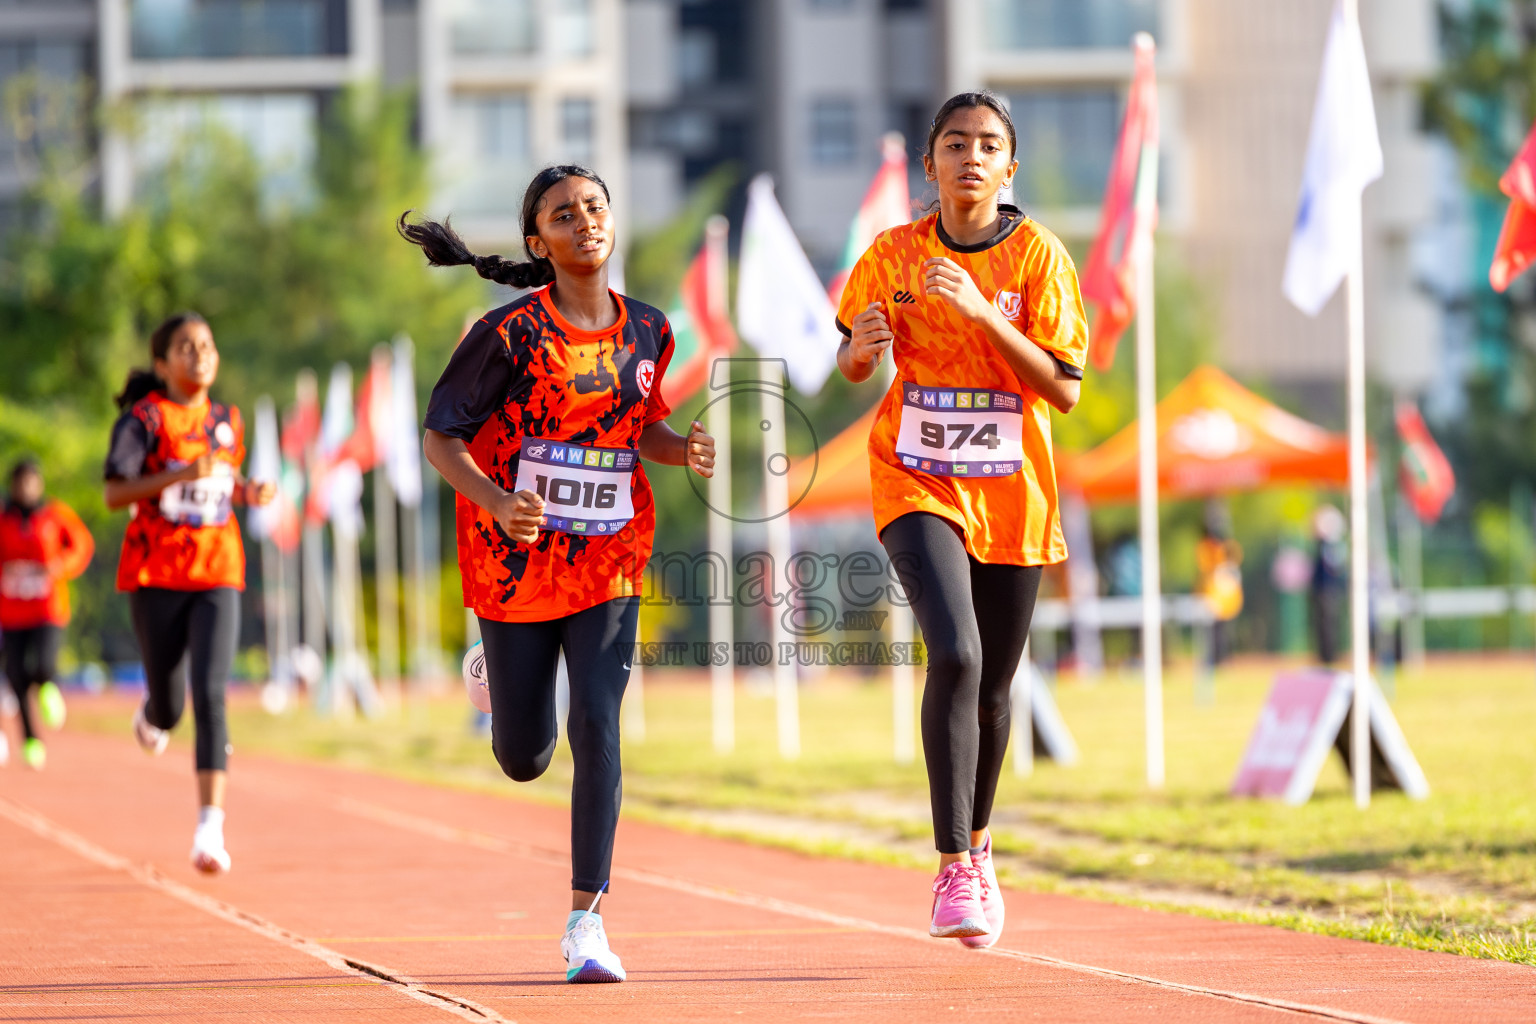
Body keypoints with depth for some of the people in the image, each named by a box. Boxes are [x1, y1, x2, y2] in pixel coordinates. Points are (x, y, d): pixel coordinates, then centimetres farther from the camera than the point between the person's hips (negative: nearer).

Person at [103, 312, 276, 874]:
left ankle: (210, 826, -21)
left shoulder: (227, 422, 11)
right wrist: (180, 475, -24)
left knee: (210, 695, -15)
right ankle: (152, 714, 48)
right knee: (169, 705, 6)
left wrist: (251, 492, 5)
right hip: (155, 575, -2)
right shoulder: (144, 418, -5)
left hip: (217, 578, 2)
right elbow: (114, 494, -13)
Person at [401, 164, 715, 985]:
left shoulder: (647, 331, 3)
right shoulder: (510, 332, -11)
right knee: (524, 758, 9)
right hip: (516, 557, -2)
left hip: (609, 558, 2)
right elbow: (442, 438, -8)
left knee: (596, 727, -14)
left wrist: (683, 449, -4)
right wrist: (498, 503, -25)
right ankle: (493, 669, 47)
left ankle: (586, 919, -9)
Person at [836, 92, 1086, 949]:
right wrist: (861, 349, -13)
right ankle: (954, 871, -19)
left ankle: (977, 849, 36)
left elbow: (1065, 390, -12)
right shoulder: (894, 255, -2)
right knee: (956, 654, -22)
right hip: (917, 483, -1)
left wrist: (981, 313, -22)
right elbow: (853, 364, 11)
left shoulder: (1039, 256, -5)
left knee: (993, 687, 10)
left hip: (1012, 494, 1)